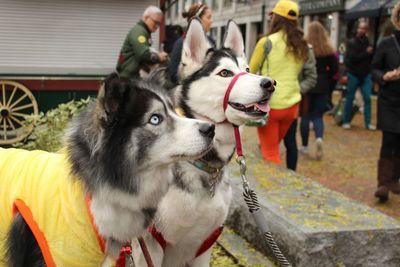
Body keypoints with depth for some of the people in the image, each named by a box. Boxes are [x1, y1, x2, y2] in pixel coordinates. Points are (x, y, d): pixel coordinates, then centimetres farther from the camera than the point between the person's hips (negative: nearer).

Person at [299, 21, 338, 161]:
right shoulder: (329, 49, 1)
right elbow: (335, 68, 1)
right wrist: (325, 78, 13)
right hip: (322, 86, 2)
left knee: (306, 115, 9)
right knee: (318, 115, 9)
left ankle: (304, 146, 16)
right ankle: (319, 138, -19)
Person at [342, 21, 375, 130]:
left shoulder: (369, 42, 2)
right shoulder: (351, 42, -7)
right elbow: (352, 58, -18)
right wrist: (366, 53, -18)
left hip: (366, 75, 3)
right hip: (353, 74, -2)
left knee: (367, 99, -1)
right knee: (350, 98, 4)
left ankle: (368, 122, 5)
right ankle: (346, 121, 14)